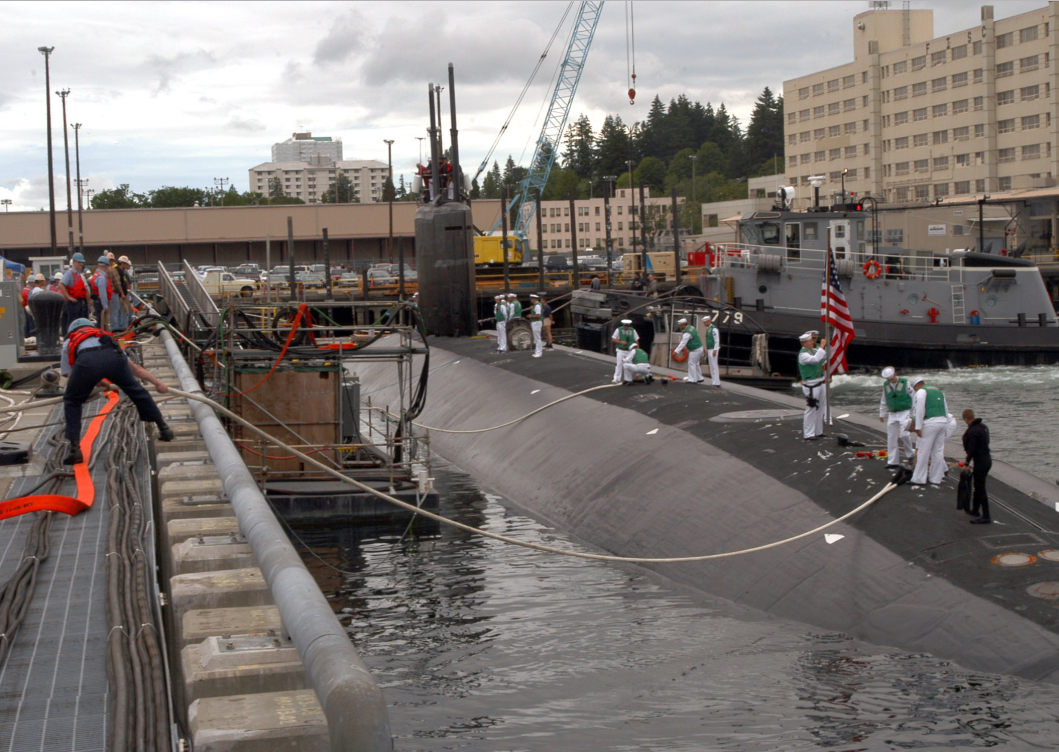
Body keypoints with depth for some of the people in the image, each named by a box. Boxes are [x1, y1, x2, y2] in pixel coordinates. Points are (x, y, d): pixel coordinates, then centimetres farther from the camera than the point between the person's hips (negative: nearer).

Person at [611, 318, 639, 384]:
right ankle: (616, 379, -10)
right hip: (620, 351, -2)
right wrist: (621, 342, -16)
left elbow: (636, 340, 9)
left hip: (630, 351, 2)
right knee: (619, 364, -10)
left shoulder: (633, 330, 5)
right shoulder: (618, 330, -2)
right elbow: (613, 339, -2)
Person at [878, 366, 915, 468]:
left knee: (904, 434, -19)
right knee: (891, 437, 2)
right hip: (892, 414, 5)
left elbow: (914, 397, -1)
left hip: (904, 412, -5)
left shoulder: (905, 383, -6)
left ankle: (910, 454, 6)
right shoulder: (886, 385, 6)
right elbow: (884, 402, 16)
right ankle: (893, 461, 9)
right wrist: (882, 414, 17)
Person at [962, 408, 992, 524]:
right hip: (987, 459, 10)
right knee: (978, 486, 22)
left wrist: (967, 462, -11)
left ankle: (986, 517, -2)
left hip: (980, 461, -10)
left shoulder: (972, 432, -21)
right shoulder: (983, 426, 7)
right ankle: (975, 510, 36)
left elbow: (971, 449, -21)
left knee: (980, 489, -4)